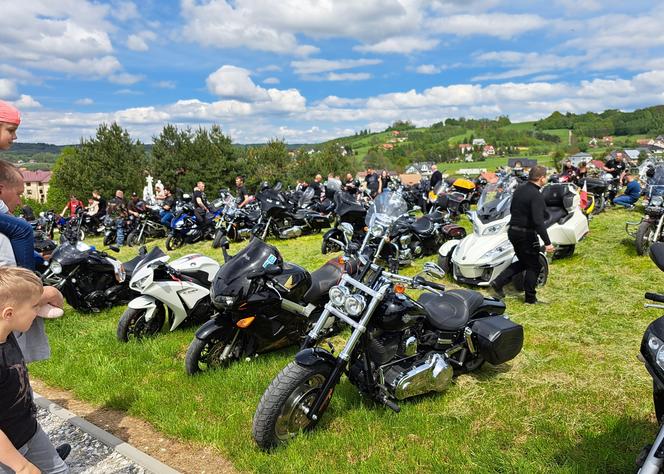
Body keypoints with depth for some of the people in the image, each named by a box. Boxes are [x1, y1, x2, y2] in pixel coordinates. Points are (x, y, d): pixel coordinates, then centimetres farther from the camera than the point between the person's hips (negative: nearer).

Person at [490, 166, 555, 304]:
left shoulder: (519, 189, 6)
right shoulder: (536, 196, -20)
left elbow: (512, 210, 18)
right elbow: (538, 221, -27)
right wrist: (547, 242, -25)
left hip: (513, 231, 8)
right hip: (527, 234, -8)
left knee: (523, 262, 21)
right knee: (533, 266, 8)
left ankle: (498, 282, 11)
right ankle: (530, 298, 17)